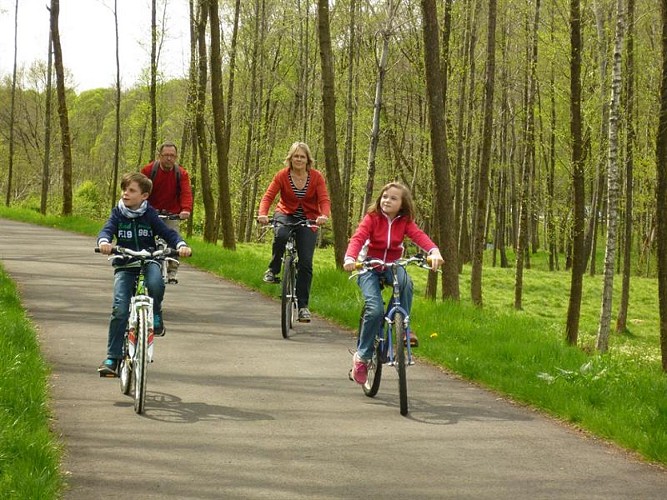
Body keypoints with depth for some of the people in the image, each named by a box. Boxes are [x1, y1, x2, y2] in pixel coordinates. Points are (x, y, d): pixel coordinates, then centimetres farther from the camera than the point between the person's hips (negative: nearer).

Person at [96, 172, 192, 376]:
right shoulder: (117, 214, 4)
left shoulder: (149, 214, 3)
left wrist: (181, 245, -27)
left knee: (155, 283, -36)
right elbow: (107, 230, -12)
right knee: (120, 309, -16)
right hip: (124, 267, 1)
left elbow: (168, 232, -5)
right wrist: (104, 242, -37)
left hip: (149, 262, 0)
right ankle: (112, 357, -9)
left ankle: (155, 317, -5)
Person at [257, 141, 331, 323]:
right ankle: (273, 270, -13)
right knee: (281, 235, -37)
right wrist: (263, 214, -36)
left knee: (306, 263, -7)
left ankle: (303, 306, 0)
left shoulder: (316, 177, -8)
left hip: (308, 220, 1)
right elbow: (268, 196, -16)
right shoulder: (282, 175, -9)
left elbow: (324, 200, -15)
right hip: (286, 214, -1)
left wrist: (324, 215, -38)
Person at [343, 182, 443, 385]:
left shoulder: (405, 222, -4)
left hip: (392, 266, 2)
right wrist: (350, 258, -46)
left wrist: (434, 251, -43)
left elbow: (419, 236, -22)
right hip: (369, 268, -2)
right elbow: (358, 238, -25)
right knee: (375, 310, -23)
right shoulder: (372, 218, -11)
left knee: (405, 281, -34)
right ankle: (362, 356, -6)